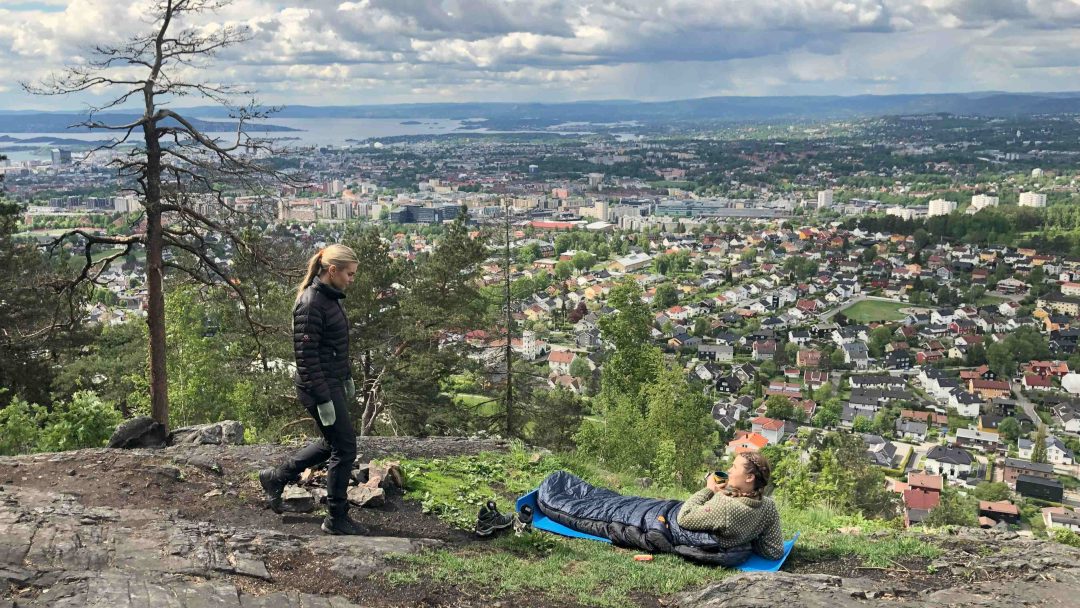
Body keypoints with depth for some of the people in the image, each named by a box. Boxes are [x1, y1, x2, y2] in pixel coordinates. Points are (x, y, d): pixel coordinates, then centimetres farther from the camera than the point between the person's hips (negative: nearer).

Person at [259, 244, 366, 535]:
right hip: (319, 387, -10)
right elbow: (306, 357, -22)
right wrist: (323, 400, -21)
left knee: (333, 443, 21)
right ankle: (337, 519, 13)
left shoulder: (331, 297, 8)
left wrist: (347, 379, 22)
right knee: (344, 448, -1)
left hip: (334, 382, 10)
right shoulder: (310, 304, -21)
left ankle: (276, 477, 36)